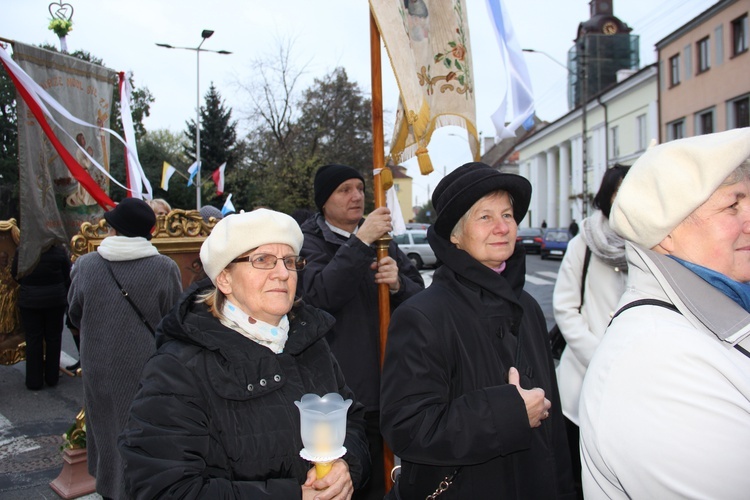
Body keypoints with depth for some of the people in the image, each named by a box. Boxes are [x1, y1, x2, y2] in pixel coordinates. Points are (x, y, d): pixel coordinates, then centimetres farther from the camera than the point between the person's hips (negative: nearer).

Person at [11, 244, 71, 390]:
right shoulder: (59, 251, -12)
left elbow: (15, 274, 0)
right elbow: (68, 277, -6)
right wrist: (66, 297, 10)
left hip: (29, 301, 0)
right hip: (55, 300, 0)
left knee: (33, 340, 9)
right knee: (53, 338, 12)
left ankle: (34, 381, 14)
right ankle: (52, 377, 21)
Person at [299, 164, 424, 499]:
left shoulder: (382, 239, 12)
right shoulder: (308, 242, -2)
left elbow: (419, 297, 7)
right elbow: (320, 294, -21)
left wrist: (398, 283, -14)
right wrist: (360, 241, -25)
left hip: (380, 386, 4)